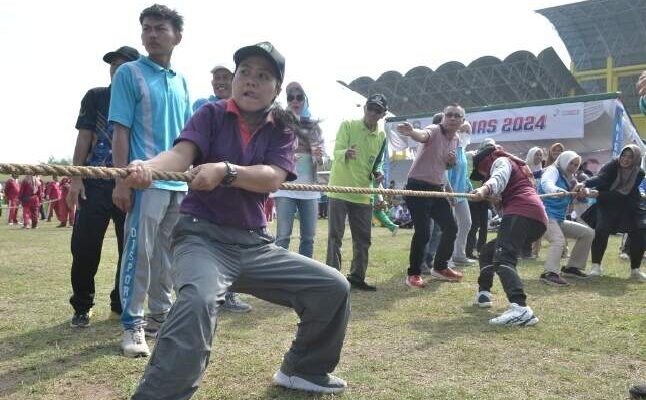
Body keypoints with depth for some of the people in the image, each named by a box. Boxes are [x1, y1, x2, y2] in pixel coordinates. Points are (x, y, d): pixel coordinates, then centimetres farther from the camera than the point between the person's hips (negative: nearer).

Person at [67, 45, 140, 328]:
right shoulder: (96, 97, 9)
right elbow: (84, 138, 5)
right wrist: (76, 178, -5)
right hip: (96, 183, -1)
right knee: (84, 246, -1)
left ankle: (122, 304, 19)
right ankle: (82, 307, 14)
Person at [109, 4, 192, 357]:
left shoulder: (181, 81, 14)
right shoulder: (129, 73, -1)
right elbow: (120, 131, -7)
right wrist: (122, 180, -14)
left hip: (180, 183, 6)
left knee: (168, 255, 12)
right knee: (138, 253, -3)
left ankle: (161, 315, 25)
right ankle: (133, 325, 6)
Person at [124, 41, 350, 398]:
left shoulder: (282, 131, 7)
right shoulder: (211, 114, 0)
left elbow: (271, 179, -12)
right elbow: (181, 153, -18)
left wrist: (224, 170, -29)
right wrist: (147, 166, -41)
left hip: (256, 244, 5)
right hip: (202, 235, -4)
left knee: (334, 288, 3)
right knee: (198, 301, -37)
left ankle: (303, 369, 25)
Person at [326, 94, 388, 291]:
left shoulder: (382, 136, 9)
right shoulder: (347, 125, -6)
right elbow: (336, 152, -16)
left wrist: (378, 172, -4)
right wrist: (346, 153, -39)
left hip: (363, 194, 5)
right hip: (339, 190, -5)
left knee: (363, 239, 10)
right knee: (335, 236, -3)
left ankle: (357, 276, 23)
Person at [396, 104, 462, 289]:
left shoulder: (456, 139, 7)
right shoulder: (435, 130, -15)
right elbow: (422, 135, -42)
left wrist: (452, 161, -3)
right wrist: (411, 132, -66)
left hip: (438, 188, 8)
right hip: (418, 187, -8)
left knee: (451, 228, 10)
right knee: (423, 232, -14)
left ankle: (440, 267, 30)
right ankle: (413, 274, 4)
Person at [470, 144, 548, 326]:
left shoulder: (501, 161, 10)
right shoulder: (516, 165, 38)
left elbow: (499, 177, -15)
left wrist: (485, 189, -35)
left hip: (521, 212, -10)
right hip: (538, 220, 10)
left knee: (503, 259, -28)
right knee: (488, 251, 25)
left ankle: (520, 309, -48)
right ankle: (483, 294, 27)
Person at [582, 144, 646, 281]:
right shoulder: (613, 165, -16)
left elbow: (623, 193, -26)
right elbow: (600, 178, -34)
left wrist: (599, 194, -40)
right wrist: (584, 184, -55)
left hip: (628, 208, 2)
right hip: (607, 206, -2)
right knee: (601, 231, -21)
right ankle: (596, 266, -11)